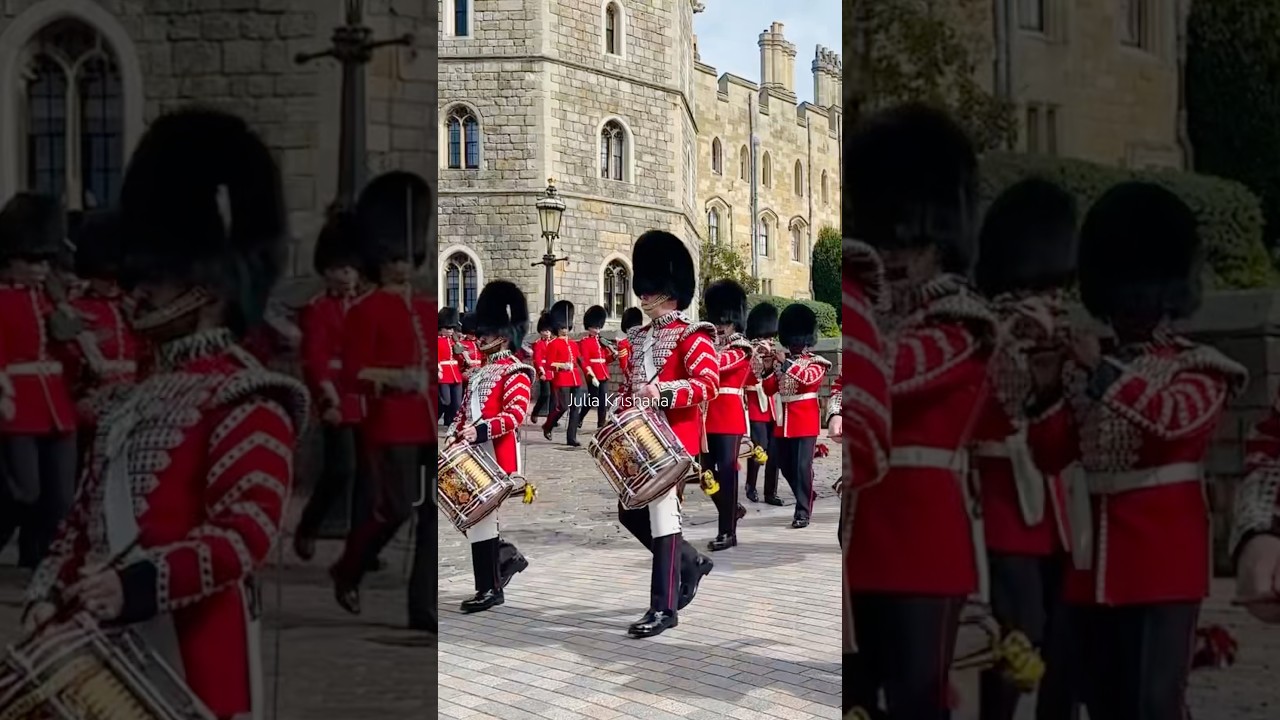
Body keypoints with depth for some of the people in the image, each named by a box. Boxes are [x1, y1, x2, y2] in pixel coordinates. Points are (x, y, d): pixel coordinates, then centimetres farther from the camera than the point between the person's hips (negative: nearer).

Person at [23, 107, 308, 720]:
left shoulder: (249, 402, -11)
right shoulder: (143, 396, 15)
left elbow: (247, 533, -20)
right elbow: (89, 515, 17)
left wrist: (138, 583, -30)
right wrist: (50, 598, 2)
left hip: (196, 657, -8)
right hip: (114, 651, 8)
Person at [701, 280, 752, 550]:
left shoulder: (740, 350, -4)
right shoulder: (712, 347, 18)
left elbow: (715, 362, -23)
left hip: (729, 418, -7)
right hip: (708, 418, 7)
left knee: (726, 472, -6)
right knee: (709, 472, 10)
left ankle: (728, 531, -3)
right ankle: (731, 511, 32)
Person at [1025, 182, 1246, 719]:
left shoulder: (1199, 369, 0)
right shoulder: (1092, 367, 14)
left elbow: (1177, 418, -23)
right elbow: (1051, 457, 11)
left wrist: (1106, 374, -27)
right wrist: (1048, 394, -5)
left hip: (1163, 564, -5)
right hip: (1095, 564, 6)